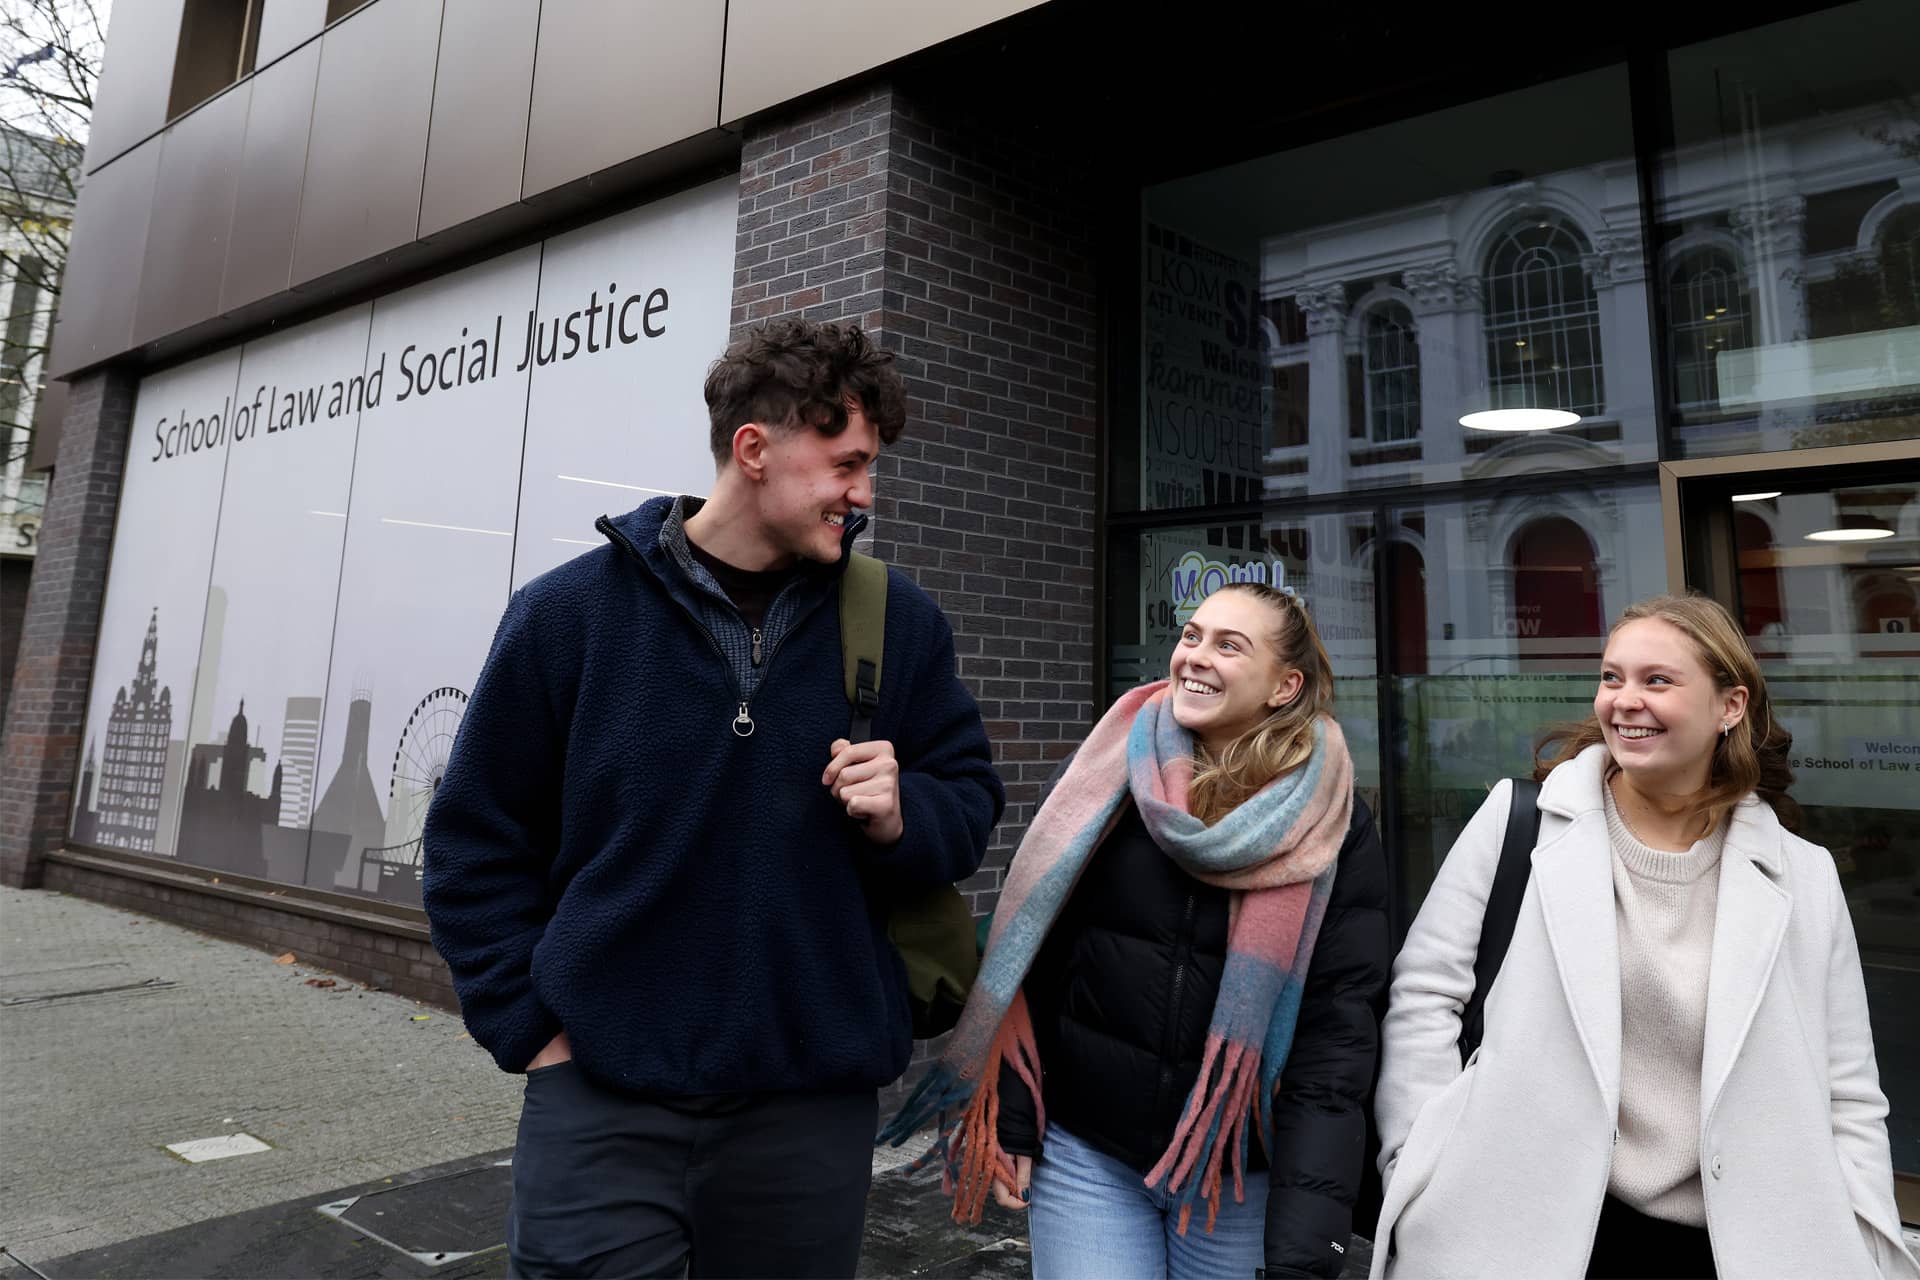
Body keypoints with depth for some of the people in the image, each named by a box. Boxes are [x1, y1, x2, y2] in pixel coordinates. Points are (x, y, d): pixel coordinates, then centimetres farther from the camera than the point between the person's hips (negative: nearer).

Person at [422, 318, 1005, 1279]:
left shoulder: (900, 623, -1)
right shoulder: (568, 613, -5)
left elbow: (969, 800, 7)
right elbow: (476, 842, 2)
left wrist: (904, 816, -15)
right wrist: (534, 1028, -3)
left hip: (814, 1103, 2)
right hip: (602, 1100, -1)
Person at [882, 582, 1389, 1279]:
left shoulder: (1331, 827, -8)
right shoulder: (1104, 776, -5)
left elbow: (1339, 1027, -10)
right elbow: (1029, 955, 0)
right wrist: (1010, 1123, -1)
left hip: (1243, 1174, 0)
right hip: (1082, 1152, 1)